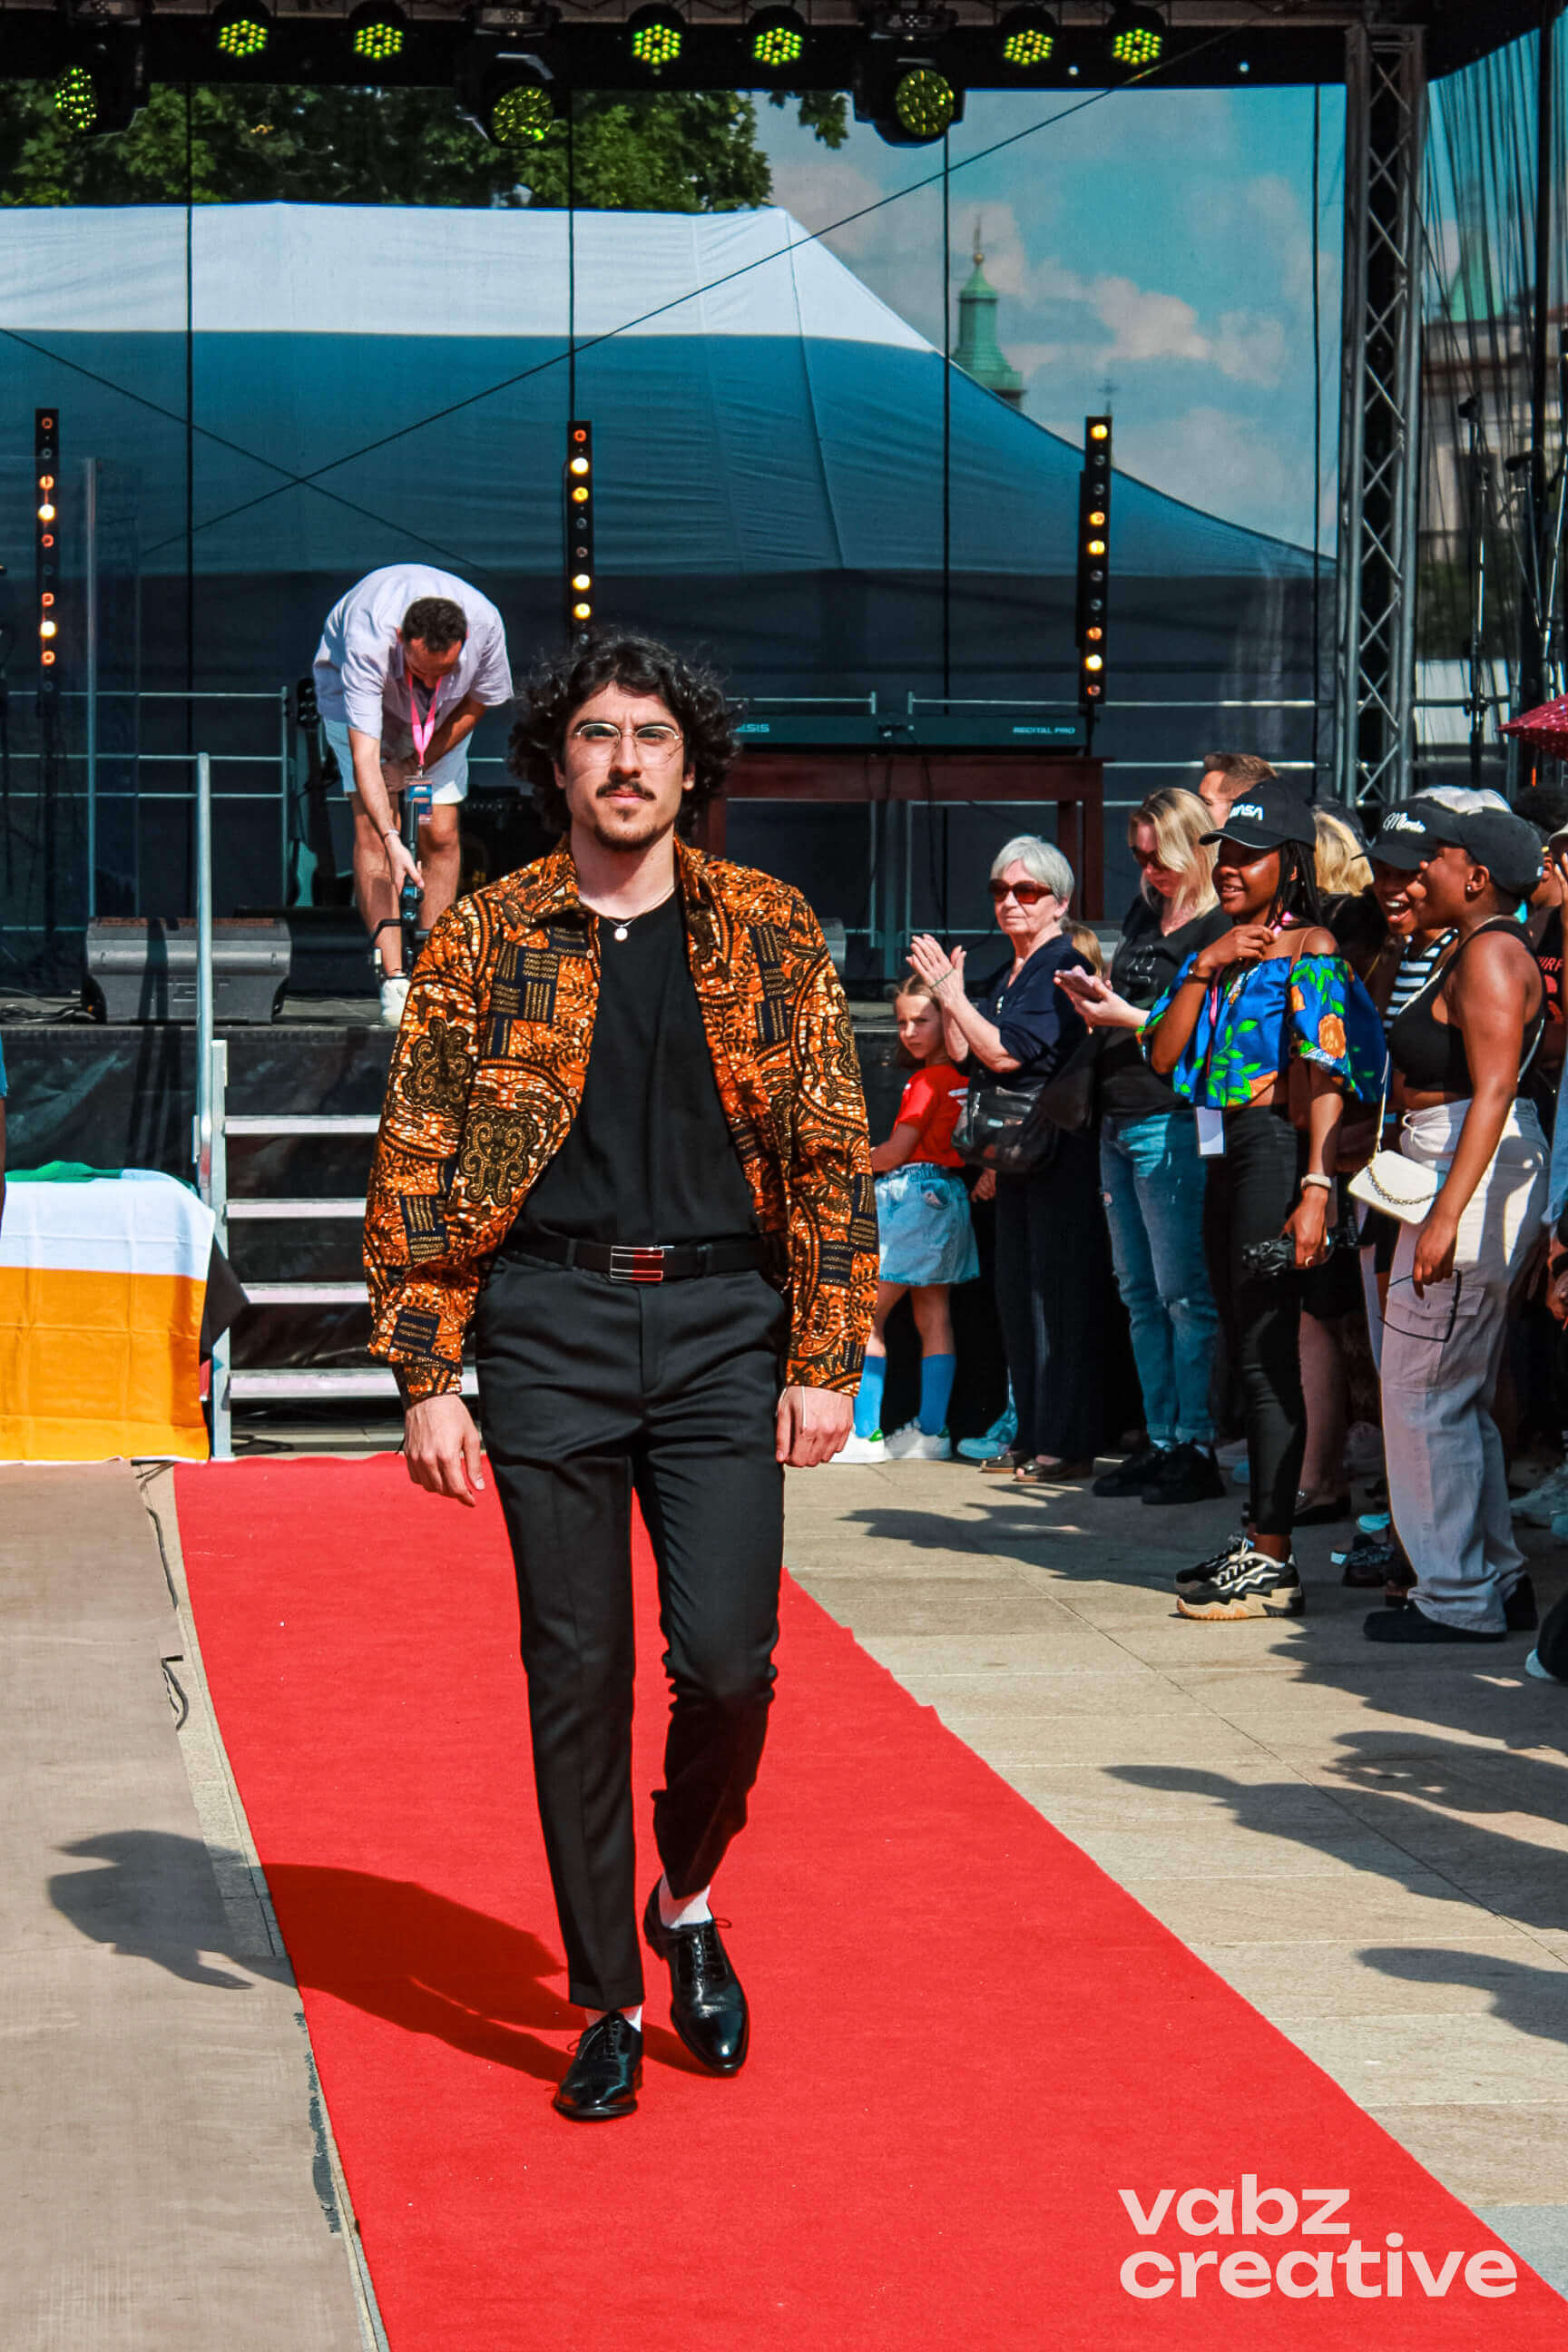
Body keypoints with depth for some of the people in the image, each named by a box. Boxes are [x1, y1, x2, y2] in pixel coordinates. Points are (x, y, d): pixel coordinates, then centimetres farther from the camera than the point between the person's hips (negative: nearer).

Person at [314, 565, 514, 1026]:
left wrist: (418, 764, -17)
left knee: (441, 835, -7)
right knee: (372, 827, -17)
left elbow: (477, 702, -13)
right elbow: (364, 754, -47)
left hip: (441, 716, 3)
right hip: (351, 690, -3)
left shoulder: (486, 625, -35)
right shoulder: (368, 641, -44)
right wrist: (391, 842, -55)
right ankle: (394, 979, -18)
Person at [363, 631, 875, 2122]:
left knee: (727, 1656, -7)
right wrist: (427, 1378, -3)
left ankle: (687, 1902, 23)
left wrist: (826, 1359, -2)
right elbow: (414, 1165, 4)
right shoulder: (484, 943, 5)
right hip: (550, 1324, 0)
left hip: (721, 1323, 0)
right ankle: (608, 2004, 13)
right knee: (575, 1677, 2)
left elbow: (833, 1150, 5)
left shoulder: (770, 935, 6)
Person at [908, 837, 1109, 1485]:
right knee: (1017, 1291, 11)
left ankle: (1067, 1444, -6)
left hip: (1061, 1150, -9)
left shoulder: (1063, 969, -11)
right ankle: (1032, 1436, 17)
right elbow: (964, 1054, 14)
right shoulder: (1002, 976, 17)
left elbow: (1006, 1052, -18)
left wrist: (951, 993, -11)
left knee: (1059, 1292, -8)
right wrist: (948, 991, 3)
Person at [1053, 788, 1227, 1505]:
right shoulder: (1143, 913, 16)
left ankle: (1197, 1447, -5)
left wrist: (1129, 1018, -15)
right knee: (1138, 1293, 10)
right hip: (1118, 1123, 9)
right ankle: (1160, 1441, 15)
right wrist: (1092, 997, 6)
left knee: (1183, 1293, -8)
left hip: (1172, 1125, -9)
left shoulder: (1218, 931, -8)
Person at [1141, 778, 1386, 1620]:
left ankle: (1273, 1562, -9)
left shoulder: (1309, 949, -6)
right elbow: (1163, 1056, 8)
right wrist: (1204, 968, -4)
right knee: (1249, 1353, 11)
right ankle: (1257, 1541, 18)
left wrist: (1317, 1188, -23)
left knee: (1267, 1355, -10)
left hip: (1276, 1151, -8)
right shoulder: (1216, 955, 18)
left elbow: (1326, 1077, -14)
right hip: (1226, 1158, 8)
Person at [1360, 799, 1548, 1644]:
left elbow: (1493, 1091, -22)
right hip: (1451, 1183, 11)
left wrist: (1447, 1214, -28)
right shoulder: (1467, 949, 18)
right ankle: (1497, 1581, 21)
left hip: (1475, 1180, -11)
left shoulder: (1490, 956, -14)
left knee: (1424, 1397, -6)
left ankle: (1457, 1599, 0)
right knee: (1459, 1400, 15)